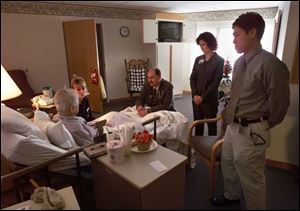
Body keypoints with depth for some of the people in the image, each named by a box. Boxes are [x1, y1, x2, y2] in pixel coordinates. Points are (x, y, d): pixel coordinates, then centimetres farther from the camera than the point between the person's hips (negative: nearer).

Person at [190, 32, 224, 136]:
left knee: (211, 125, 8)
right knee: (197, 124, 11)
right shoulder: (198, 59, 9)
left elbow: (216, 82, -10)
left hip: (210, 99, -4)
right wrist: (195, 95, -8)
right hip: (196, 98, 4)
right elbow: (192, 78, 6)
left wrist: (203, 97, -14)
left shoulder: (219, 60, -4)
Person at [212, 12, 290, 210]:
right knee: (228, 165, 24)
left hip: (251, 132, -8)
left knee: (251, 179, 8)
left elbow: (280, 102, -12)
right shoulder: (239, 62, 7)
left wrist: (263, 125, 0)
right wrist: (229, 114, 12)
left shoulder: (270, 63, -18)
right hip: (232, 127, 8)